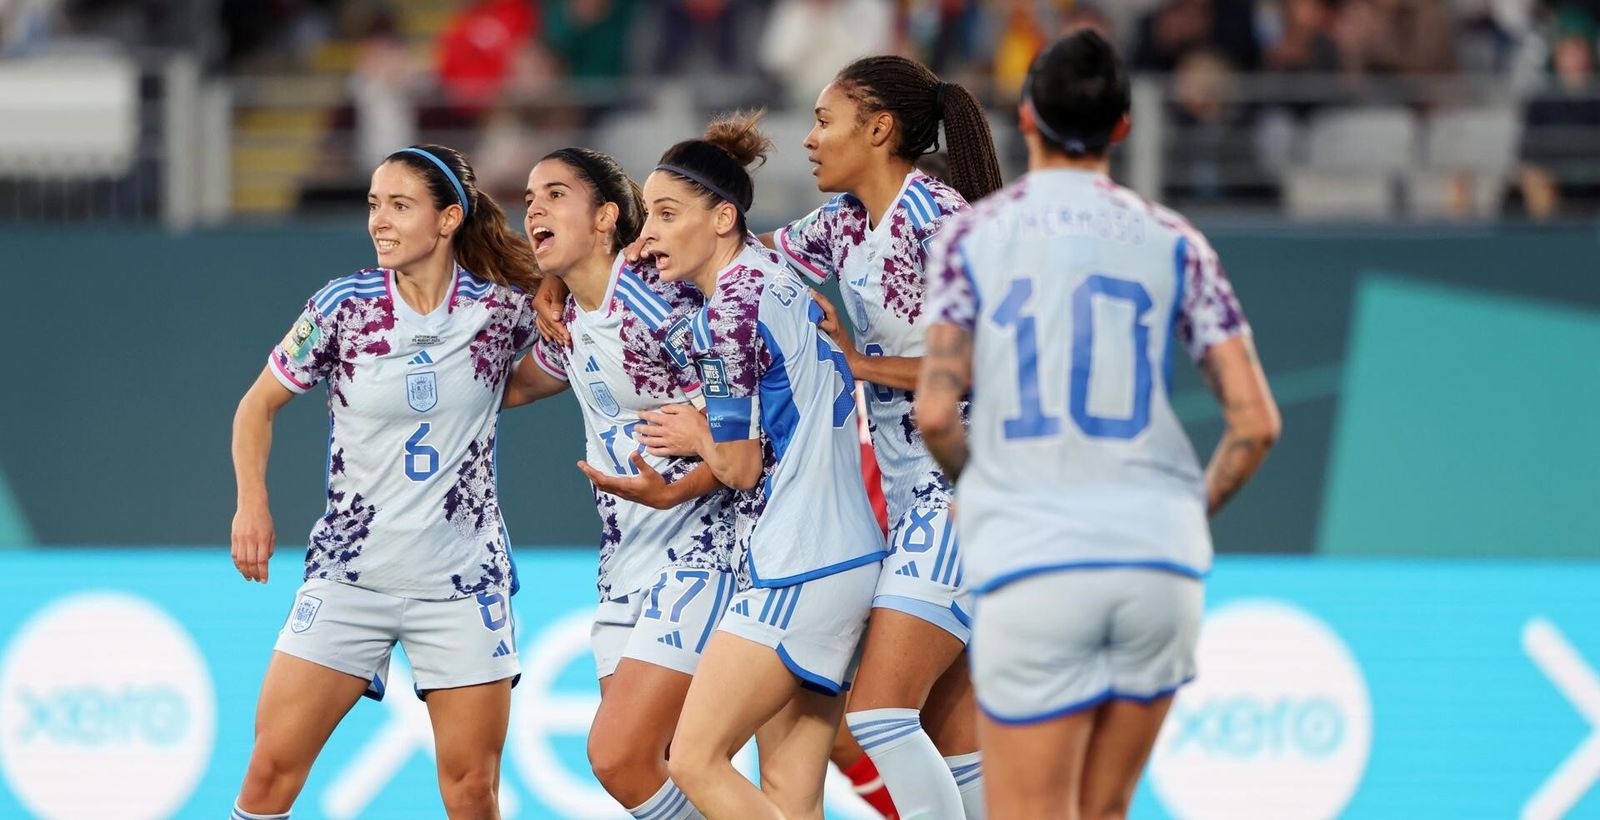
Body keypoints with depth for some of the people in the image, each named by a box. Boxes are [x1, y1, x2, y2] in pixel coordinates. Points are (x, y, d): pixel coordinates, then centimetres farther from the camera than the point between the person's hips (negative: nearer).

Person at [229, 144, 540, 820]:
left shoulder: (503, 308, -4)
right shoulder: (343, 306, -5)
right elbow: (259, 405, 7)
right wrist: (251, 503, -7)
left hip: (464, 580, 0)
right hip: (349, 574, 0)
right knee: (272, 765, -9)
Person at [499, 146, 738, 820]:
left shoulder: (656, 298, -16)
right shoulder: (571, 322, 10)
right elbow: (516, 385, 32)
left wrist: (673, 492, -30)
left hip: (698, 555, -9)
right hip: (627, 566, 9)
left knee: (619, 757, -17)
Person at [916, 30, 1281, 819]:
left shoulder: (973, 236, 3)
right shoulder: (1172, 243, 7)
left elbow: (935, 413, -6)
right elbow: (1256, 421, 2)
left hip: (1030, 569, -3)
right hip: (1160, 561, 3)